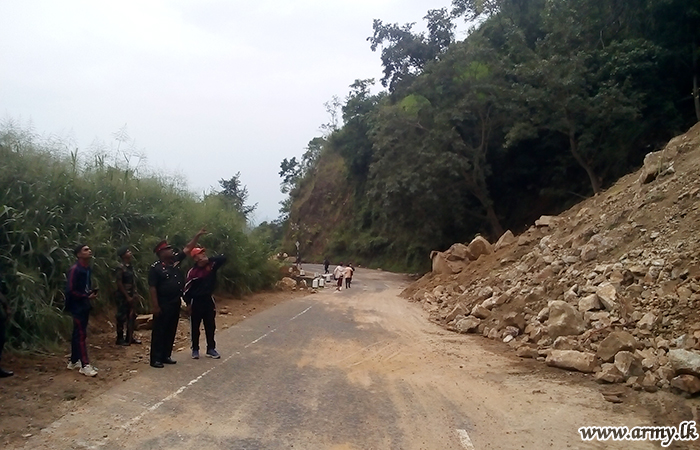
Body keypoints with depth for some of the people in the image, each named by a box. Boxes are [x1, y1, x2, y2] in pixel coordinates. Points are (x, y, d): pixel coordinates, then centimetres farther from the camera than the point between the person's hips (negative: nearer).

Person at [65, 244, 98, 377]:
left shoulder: (88, 268, 9)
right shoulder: (74, 270, -17)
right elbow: (70, 291, -19)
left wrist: (92, 293, 1)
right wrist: (87, 297, -18)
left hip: (85, 305, 9)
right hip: (77, 306, -9)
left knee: (77, 334, 15)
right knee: (81, 334, -8)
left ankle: (74, 362, 24)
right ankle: (85, 365, -6)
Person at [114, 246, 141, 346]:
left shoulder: (131, 267, 10)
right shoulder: (120, 268, -14)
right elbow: (119, 284, -16)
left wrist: (135, 293, 5)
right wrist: (127, 297, -16)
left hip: (130, 296, 8)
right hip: (122, 296, -8)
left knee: (132, 316, 12)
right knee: (121, 317, -1)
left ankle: (130, 337, 21)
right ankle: (120, 339, 8)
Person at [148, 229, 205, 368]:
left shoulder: (175, 259, 5)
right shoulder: (155, 268, -13)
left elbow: (188, 248, 10)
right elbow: (152, 288, -15)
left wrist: (197, 235, 4)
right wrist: (155, 306, -18)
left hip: (175, 303, 7)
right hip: (163, 304, -7)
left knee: (171, 331, 13)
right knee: (159, 331, -1)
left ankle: (166, 356, 23)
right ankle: (155, 359, 3)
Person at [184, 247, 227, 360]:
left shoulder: (211, 265, -3)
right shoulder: (192, 272, -15)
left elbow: (223, 258, -11)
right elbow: (187, 288, -11)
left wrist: (209, 259, -22)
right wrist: (188, 304, -9)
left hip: (208, 299, 4)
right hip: (196, 301, -4)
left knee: (210, 326, 8)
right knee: (195, 327, 7)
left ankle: (211, 349, 17)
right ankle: (195, 350, 18)